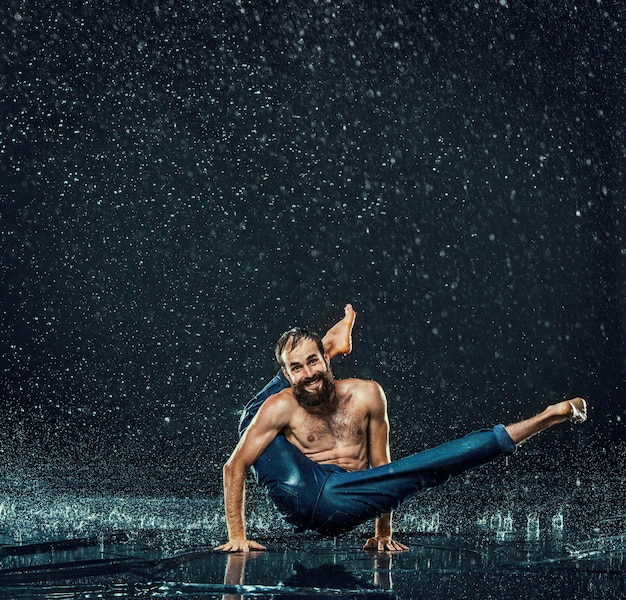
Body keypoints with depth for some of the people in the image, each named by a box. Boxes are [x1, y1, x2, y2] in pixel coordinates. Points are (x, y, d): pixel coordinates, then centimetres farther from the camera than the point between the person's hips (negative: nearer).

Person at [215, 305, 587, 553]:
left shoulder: (367, 395, 1)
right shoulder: (280, 406, -4)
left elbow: (379, 465, 9)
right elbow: (235, 466, -1)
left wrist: (383, 532, 10)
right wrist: (237, 534, -5)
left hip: (340, 504, 0)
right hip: (299, 491, 1)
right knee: (253, 417, 7)